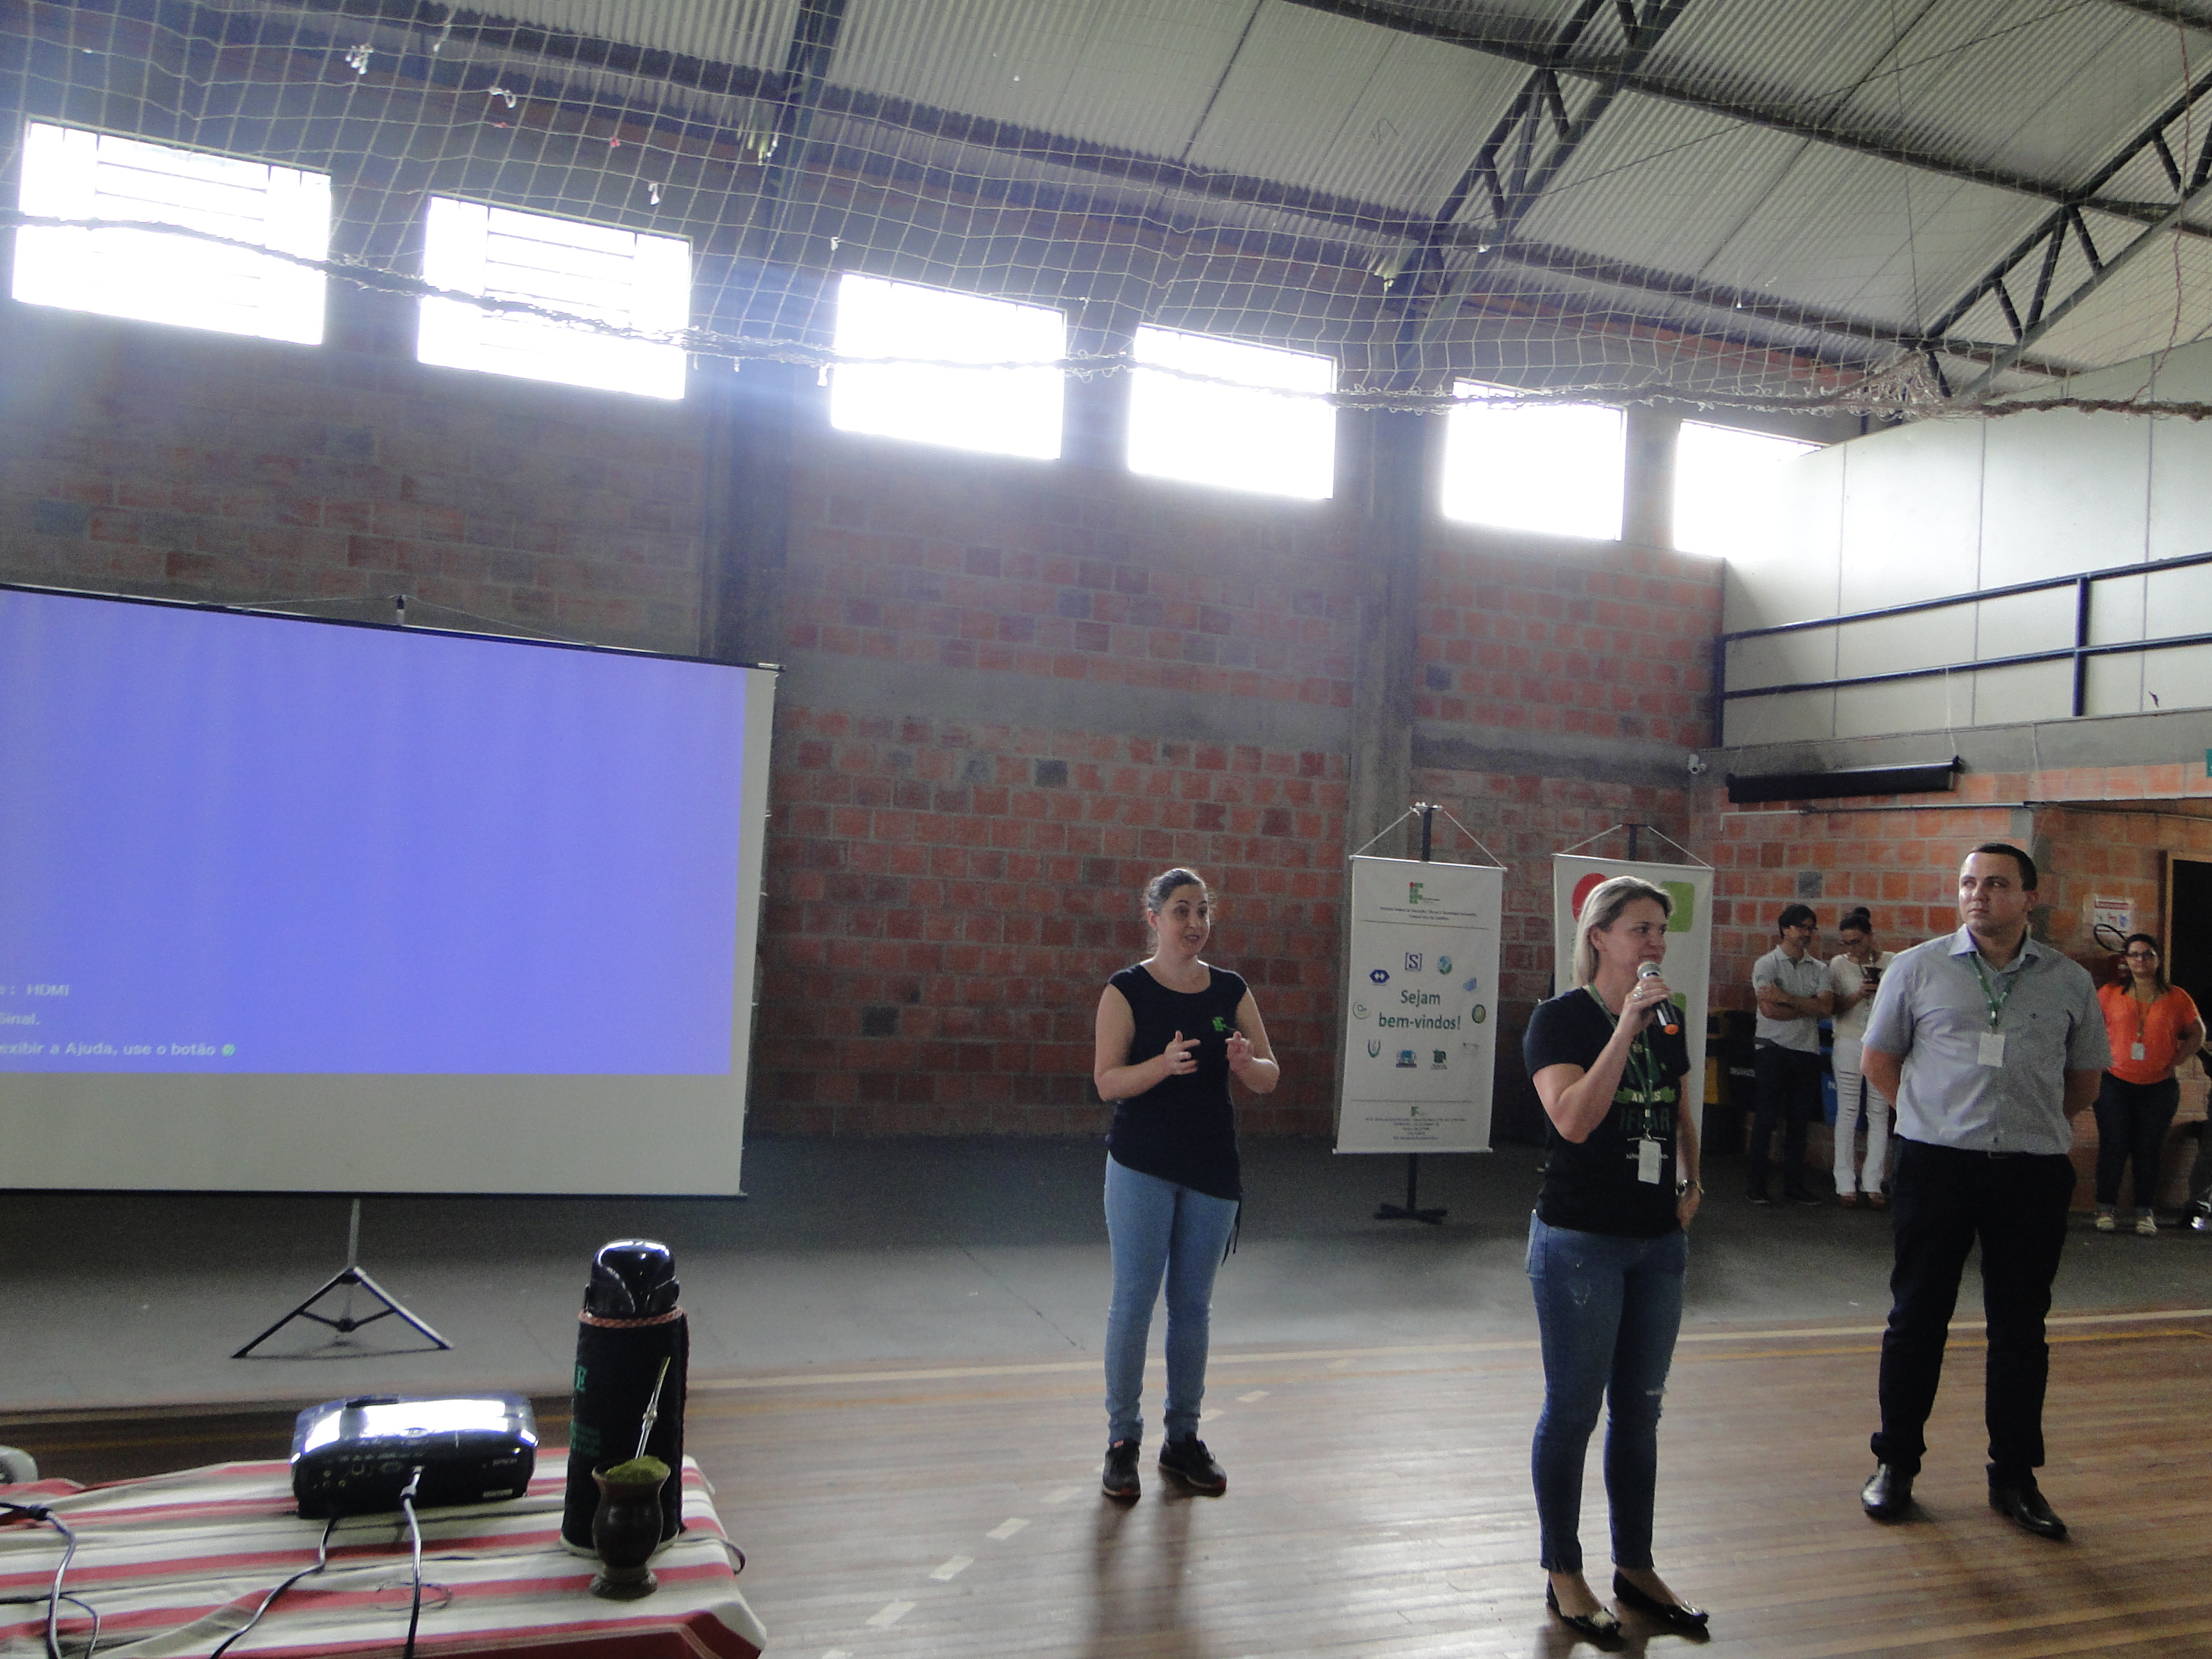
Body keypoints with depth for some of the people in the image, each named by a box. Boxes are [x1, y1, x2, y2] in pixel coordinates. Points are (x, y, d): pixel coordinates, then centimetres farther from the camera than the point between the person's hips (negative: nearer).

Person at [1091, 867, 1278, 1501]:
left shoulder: (1231, 991, 5)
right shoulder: (1126, 990, -6)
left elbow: (1269, 1078, 4)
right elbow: (1106, 1081, -12)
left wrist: (1245, 1062, -18)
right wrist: (1164, 1064, -29)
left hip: (1213, 1168, 4)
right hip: (1142, 1167, -3)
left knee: (1193, 1305, 11)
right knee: (1134, 1300, -1)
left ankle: (1183, 1438, 23)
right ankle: (1122, 1440, 12)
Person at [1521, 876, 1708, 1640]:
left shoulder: (1667, 1022, 8)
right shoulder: (1561, 1018, -12)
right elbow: (1572, 1119, -26)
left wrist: (1691, 1183, 7)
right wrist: (1625, 1028, -28)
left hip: (1658, 1243, 6)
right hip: (1580, 1241, -6)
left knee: (1640, 1410, 15)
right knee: (1573, 1409, 4)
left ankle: (1635, 1566, 29)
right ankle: (1563, 1573, 19)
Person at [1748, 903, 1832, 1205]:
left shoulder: (1820, 968, 10)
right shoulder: (1767, 964, -3)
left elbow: (1826, 1008, -6)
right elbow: (1769, 1010, -15)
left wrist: (1787, 998, -14)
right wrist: (1810, 1007, -7)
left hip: (1807, 1051, 4)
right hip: (1773, 1049, -4)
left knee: (1799, 1120, 8)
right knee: (1767, 1117, -1)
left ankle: (1794, 1184, 16)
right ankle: (1756, 1184, 6)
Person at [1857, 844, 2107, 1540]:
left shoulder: (2070, 982, 5)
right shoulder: (1919, 968, 1)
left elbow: (2085, 1080, 16)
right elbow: (1878, 1058, 8)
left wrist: (2031, 1122, 10)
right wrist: (1936, 1115, 5)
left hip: (2034, 1173, 1)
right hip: (1935, 1165, -1)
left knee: (2022, 1326, 9)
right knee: (1917, 1317, 6)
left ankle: (2015, 1476, 23)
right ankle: (1895, 1462, 20)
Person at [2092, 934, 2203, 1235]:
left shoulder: (2176, 997, 3)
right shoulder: (2110, 994, 0)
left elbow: (2196, 1034, 11)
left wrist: (2173, 1062, 1)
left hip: (2160, 1086, 1)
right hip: (2115, 1083, -1)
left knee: (2149, 1149, 6)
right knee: (2113, 1146, 2)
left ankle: (2146, 1211, 15)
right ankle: (2106, 1208, 10)